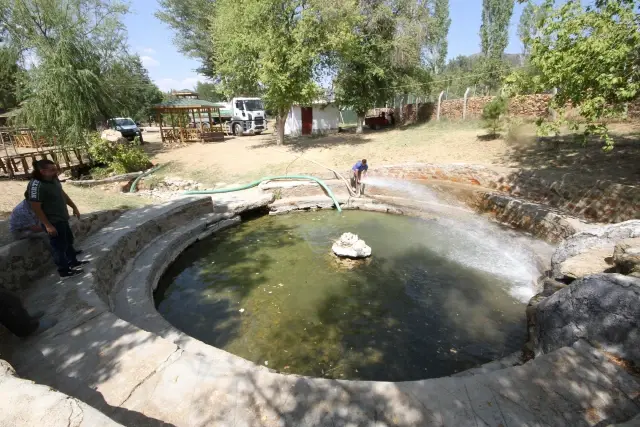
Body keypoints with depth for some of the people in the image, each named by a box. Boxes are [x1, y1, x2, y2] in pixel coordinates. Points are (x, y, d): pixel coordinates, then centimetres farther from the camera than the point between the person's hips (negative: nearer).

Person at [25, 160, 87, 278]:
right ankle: (64, 270, 17)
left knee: (68, 241, 22)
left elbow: (62, 194, 17)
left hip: (62, 219, 9)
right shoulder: (36, 185, -24)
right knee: (59, 246, 3)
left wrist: (74, 207, 17)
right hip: (53, 222, -9)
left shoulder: (53, 179, 1)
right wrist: (48, 225, -22)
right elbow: (36, 208, -23)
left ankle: (73, 261, 39)